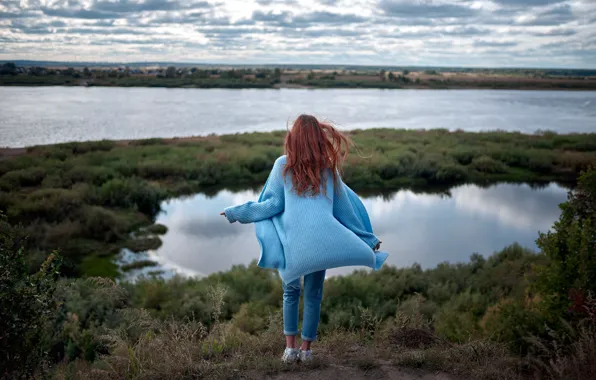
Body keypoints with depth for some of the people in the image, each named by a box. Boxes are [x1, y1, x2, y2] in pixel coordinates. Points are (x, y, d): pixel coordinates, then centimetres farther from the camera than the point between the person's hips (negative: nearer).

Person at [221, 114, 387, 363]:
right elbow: (344, 208, 15)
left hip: (291, 240, 0)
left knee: (291, 291, 17)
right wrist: (367, 239, 25)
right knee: (313, 295, 12)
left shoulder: (283, 165, 6)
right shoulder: (328, 167, 11)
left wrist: (235, 213, 13)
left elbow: (273, 204, 3)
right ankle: (306, 349, 18)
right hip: (319, 239, 0)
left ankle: (290, 347, 15)